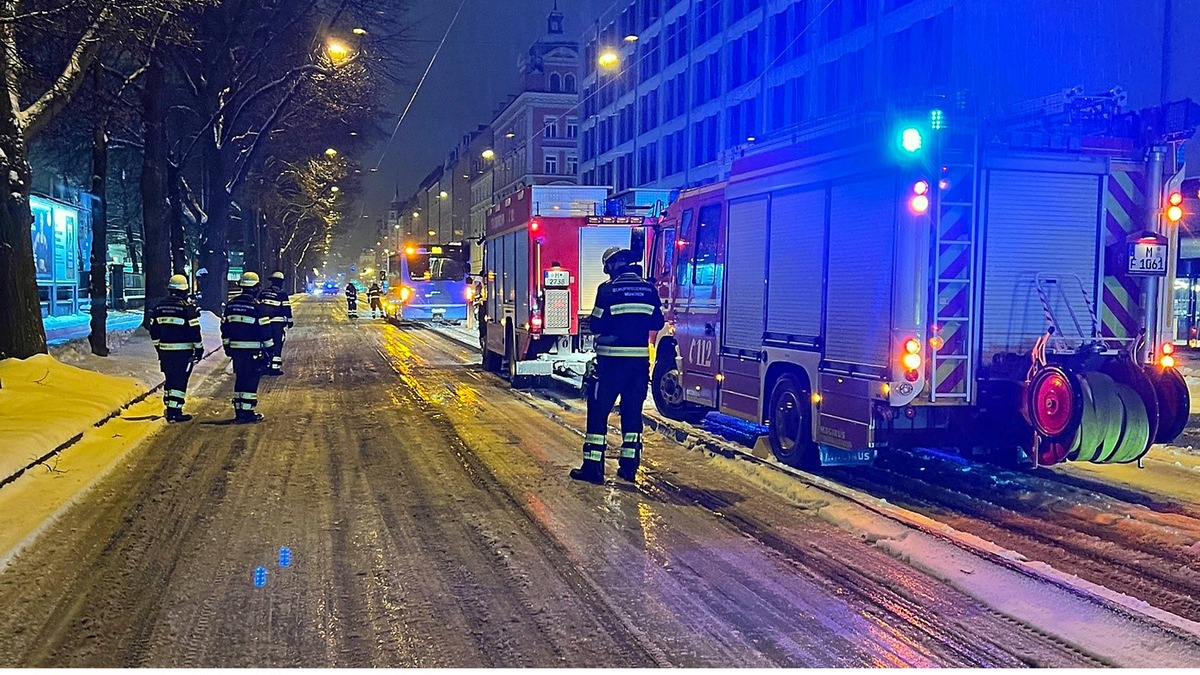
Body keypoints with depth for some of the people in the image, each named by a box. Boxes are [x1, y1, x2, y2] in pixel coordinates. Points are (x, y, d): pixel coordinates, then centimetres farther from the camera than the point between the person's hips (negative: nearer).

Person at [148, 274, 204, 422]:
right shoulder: (187, 307, -11)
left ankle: (169, 410, 21)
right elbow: (194, 331, -11)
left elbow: (154, 331, 14)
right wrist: (199, 349, -2)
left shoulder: (159, 307, 8)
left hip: (165, 350, 6)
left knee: (170, 380, 16)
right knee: (180, 381, -2)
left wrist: (158, 347, 24)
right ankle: (176, 412, -4)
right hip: (183, 350, -6)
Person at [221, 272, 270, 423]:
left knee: (239, 378, 14)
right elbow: (265, 329, -11)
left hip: (236, 349, 6)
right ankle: (247, 412, -2)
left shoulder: (231, 305, 9)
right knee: (251, 380, -2)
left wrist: (227, 346, 23)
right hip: (253, 350, -6)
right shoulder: (257, 306, -12)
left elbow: (224, 327, 15)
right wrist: (268, 348, -2)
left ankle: (238, 411, 18)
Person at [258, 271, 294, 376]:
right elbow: (287, 308, -7)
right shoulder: (282, 293, -8)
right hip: (278, 322, -5)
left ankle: (265, 366, 14)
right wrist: (289, 320, 2)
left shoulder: (263, 292, 8)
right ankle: (275, 367, -4)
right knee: (277, 344, -1)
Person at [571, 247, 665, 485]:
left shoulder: (608, 289, -8)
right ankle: (629, 466, 16)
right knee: (633, 412, 13)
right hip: (640, 360, 5)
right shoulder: (649, 289, 6)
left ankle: (593, 467, 3)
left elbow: (597, 326, -8)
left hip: (612, 360, -5)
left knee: (598, 412, 3)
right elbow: (657, 323, 12)